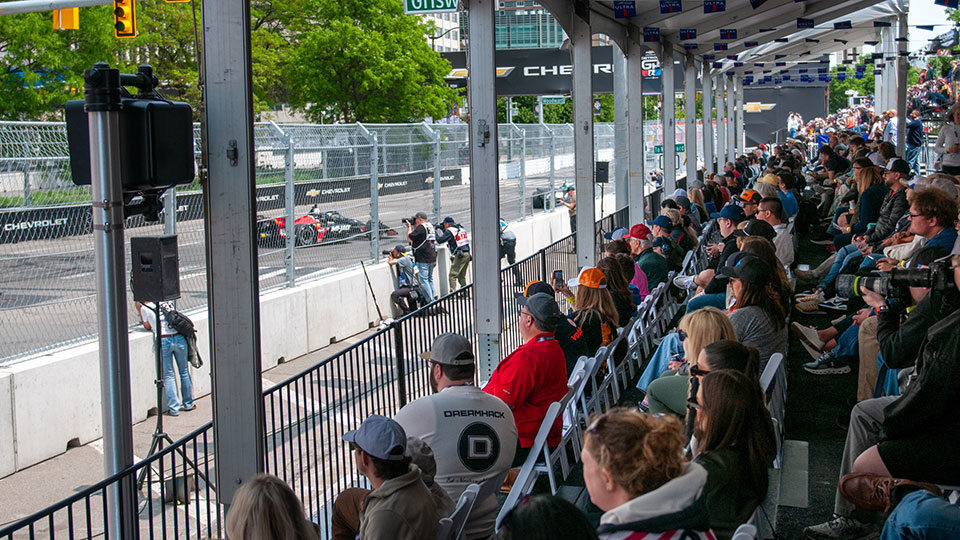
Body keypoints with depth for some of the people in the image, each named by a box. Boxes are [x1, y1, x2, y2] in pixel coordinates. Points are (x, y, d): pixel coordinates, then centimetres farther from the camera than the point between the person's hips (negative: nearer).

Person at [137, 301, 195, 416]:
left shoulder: (144, 308, 3)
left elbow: (147, 327, 13)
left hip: (163, 341, -3)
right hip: (178, 337, 3)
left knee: (168, 375, 6)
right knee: (184, 372, 15)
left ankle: (174, 408, 5)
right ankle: (188, 404, 24)